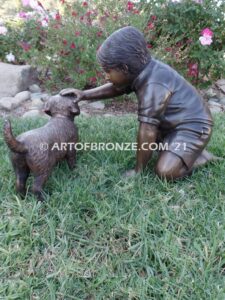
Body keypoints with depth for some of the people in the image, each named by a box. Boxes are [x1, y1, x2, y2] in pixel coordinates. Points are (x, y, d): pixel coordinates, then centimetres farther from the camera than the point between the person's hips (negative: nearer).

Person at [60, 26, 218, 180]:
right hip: (175, 122, 9)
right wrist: (84, 94, -1)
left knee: (165, 171, -20)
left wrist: (138, 170, -19)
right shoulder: (141, 72, -5)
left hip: (193, 126, -9)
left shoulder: (154, 86, -33)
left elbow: (147, 132, -29)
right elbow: (116, 88, 10)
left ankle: (202, 156, 3)